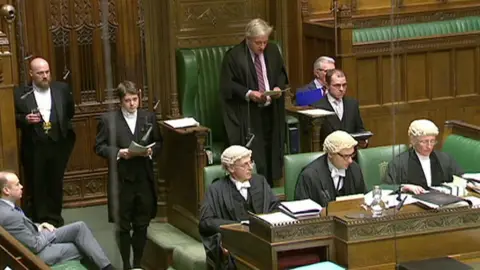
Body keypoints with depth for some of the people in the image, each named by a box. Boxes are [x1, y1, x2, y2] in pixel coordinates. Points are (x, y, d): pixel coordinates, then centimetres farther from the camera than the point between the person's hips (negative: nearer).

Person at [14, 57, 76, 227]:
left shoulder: (62, 89, 1)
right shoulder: (20, 94, -7)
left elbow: (70, 112, 13)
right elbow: (13, 118, -2)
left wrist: (65, 128, 4)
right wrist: (25, 119, -20)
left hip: (57, 145, 2)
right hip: (33, 148, -2)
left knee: (56, 184, 13)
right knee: (35, 186, 7)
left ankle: (55, 219, 27)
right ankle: (38, 222, 17)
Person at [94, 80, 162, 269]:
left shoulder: (149, 117, 6)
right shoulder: (108, 119, -3)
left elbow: (158, 143, 12)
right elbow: (99, 147, -2)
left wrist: (151, 151, -9)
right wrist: (118, 152, -17)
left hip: (145, 179, 3)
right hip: (121, 180, -3)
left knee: (142, 225, 9)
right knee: (123, 226, 6)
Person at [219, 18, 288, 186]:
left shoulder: (273, 51, 6)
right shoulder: (234, 56, -9)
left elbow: (281, 74, 18)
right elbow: (227, 86, -8)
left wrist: (278, 87, -3)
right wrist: (248, 93, -20)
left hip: (271, 112, 5)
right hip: (247, 115, -5)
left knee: (270, 153, 6)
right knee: (253, 159, -11)